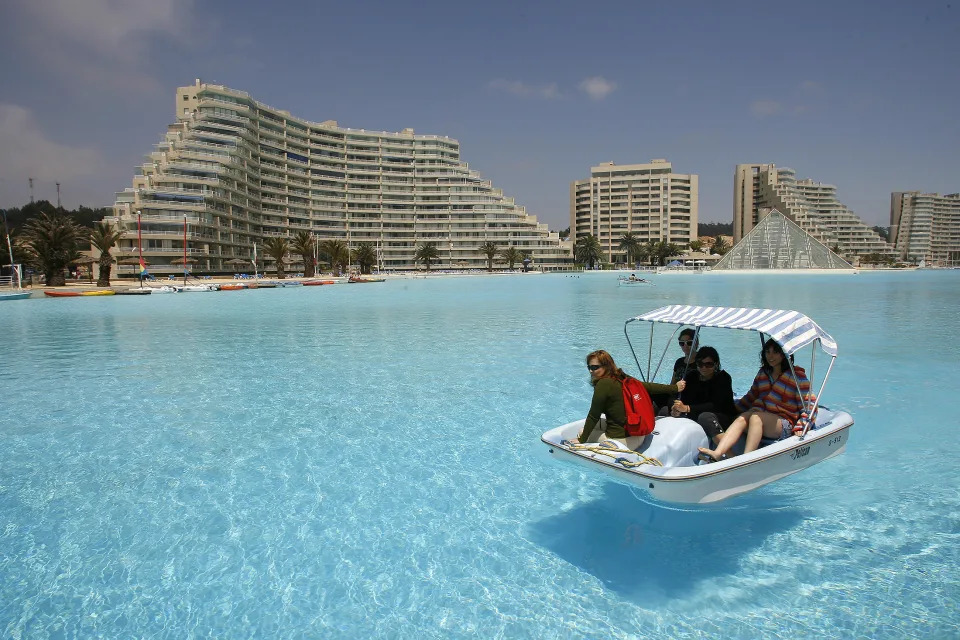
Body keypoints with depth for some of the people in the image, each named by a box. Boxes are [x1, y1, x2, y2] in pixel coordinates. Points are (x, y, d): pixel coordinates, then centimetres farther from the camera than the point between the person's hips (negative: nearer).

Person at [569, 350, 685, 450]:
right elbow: (649, 387, 15)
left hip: (619, 439, -8)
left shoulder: (603, 384, -16)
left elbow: (593, 417, -12)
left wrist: (581, 440, -3)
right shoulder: (623, 378, 4)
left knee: (582, 431, 10)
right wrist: (675, 388, 30)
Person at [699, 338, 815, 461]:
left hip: (784, 423, -4)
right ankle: (717, 453, -50)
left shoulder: (797, 376, 2)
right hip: (762, 416, 4)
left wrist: (801, 427, -10)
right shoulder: (763, 373, 18)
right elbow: (751, 396, 24)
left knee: (755, 417, -35)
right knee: (741, 419, -29)